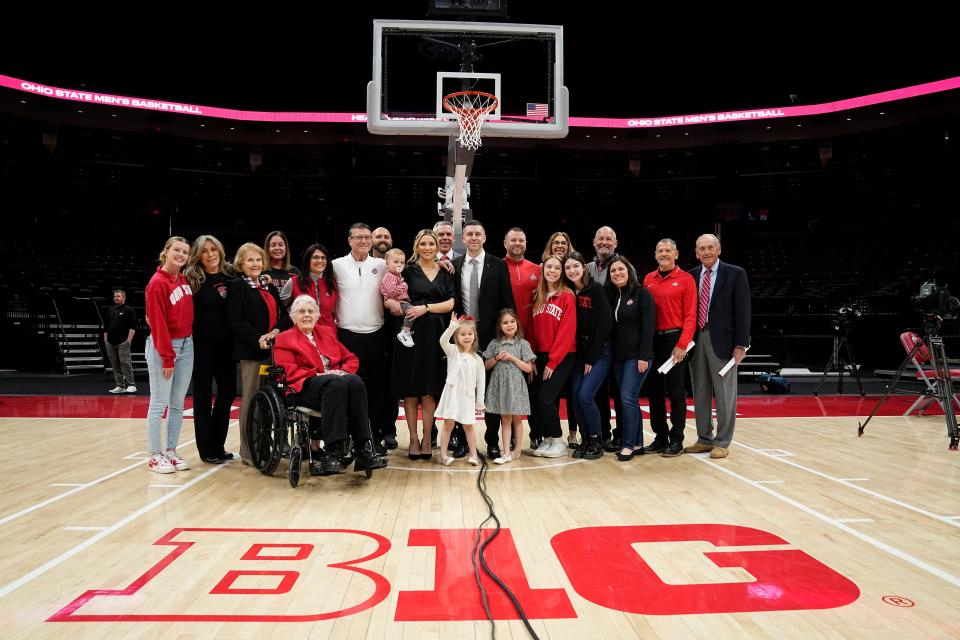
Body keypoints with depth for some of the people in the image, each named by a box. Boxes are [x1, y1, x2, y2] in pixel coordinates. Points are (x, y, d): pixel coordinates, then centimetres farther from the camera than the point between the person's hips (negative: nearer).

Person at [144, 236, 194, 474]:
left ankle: (171, 451, 18)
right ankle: (155, 455, 7)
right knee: (159, 403, -1)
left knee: (178, 403, 10)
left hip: (186, 345, 7)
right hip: (163, 347, -7)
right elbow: (157, 323, -14)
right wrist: (167, 357, -15)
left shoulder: (185, 280, 9)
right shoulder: (157, 283, -11)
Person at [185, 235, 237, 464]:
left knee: (228, 392, 9)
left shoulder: (231, 274, 5)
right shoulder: (192, 278, -5)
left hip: (226, 344, 4)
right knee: (203, 396, 5)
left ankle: (218, 446, 23)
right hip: (202, 345, -4)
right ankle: (206, 449, 15)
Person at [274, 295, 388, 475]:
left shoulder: (327, 332, 27)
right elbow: (291, 372, -1)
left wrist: (343, 371, 0)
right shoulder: (284, 339, 14)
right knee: (336, 383, -38)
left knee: (355, 382, -33)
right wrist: (319, 374, -15)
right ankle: (331, 452, -44)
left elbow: (352, 359, 23)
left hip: (337, 381, 4)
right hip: (305, 388, -4)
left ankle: (363, 450, -38)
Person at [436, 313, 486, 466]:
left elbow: (481, 382, 8)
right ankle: (443, 455, 8)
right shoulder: (453, 351, 0)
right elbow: (443, 340, -21)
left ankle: (473, 454, 17)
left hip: (468, 396, 2)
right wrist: (453, 326, -30)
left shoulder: (477, 359, 5)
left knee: (468, 426, 7)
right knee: (448, 424, 1)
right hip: (452, 393, -2)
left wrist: (479, 402, 8)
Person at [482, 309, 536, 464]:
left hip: (515, 385, -2)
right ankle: (507, 453, 3)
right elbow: (486, 366, 8)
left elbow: (528, 368, -3)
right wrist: (497, 358, -9)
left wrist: (513, 358, -12)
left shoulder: (523, 344, 0)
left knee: (516, 419, 7)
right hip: (500, 385, 2)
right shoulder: (495, 344, 6)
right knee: (505, 419, 3)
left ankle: (516, 450, 18)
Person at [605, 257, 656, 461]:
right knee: (631, 399, 10)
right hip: (618, 356, 6)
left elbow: (648, 326, -12)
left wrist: (644, 356, -17)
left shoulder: (641, 294, -6)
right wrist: (610, 354, 3)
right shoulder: (611, 296, 11)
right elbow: (610, 327, 11)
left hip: (637, 356, -6)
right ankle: (637, 443, 17)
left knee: (628, 398, -10)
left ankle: (628, 444, -2)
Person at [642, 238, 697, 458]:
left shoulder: (685, 279, -2)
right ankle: (660, 437, 19)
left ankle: (676, 440, 9)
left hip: (674, 340, -4)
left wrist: (682, 344, -15)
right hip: (651, 341, 5)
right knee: (654, 391, 9)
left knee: (675, 393, 1)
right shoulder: (648, 279, 10)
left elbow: (690, 315, -7)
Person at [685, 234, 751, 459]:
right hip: (695, 340, 4)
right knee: (700, 394, 11)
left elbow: (742, 310, -4)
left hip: (722, 341, -4)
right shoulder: (691, 276, 11)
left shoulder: (735, 274, -1)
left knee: (724, 394, 1)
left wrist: (740, 345, -10)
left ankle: (722, 443, 11)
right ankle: (704, 439, 22)